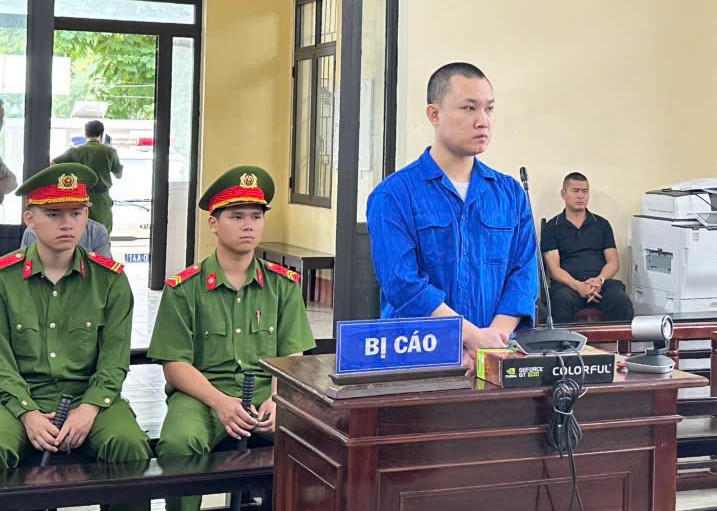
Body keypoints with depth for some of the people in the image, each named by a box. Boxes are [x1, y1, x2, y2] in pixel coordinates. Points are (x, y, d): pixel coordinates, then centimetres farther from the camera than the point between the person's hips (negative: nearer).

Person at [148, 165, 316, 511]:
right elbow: (175, 365, 0)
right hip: (201, 392, -1)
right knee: (178, 442, -35)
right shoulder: (184, 288, 4)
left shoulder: (283, 284, 12)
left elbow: (292, 358, 7)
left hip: (268, 390, 2)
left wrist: (278, 400, -14)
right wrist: (220, 402, -17)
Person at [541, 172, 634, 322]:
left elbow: (613, 262, 13)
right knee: (561, 302, -38)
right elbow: (553, 267, 2)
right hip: (567, 283, -2)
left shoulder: (602, 224, 21)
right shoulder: (551, 228, 13)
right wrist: (577, 285, -17)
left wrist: (599, 280, -10)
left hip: (601, 281, 2)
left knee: (621, 301, -33)